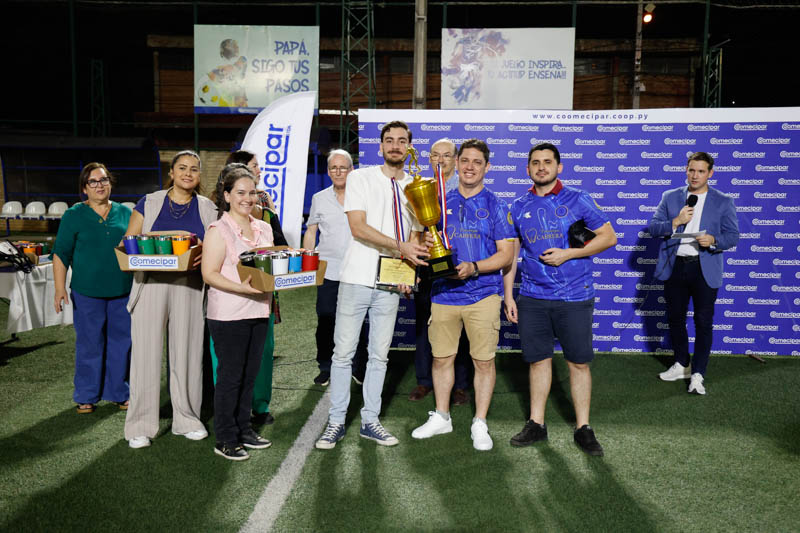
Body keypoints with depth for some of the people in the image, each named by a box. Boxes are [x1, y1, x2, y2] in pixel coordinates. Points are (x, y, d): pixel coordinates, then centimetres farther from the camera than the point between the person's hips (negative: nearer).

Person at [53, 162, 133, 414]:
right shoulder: (73, 216, 1)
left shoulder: (125, 213, 8)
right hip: (87, 292, -2)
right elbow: (61, 254, 0)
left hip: (123, 290, 2)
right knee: (89, 345, 6)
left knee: (121, 342, 9)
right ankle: (85, 396, 20)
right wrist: (60, 289, -8)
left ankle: (118, 393, 23)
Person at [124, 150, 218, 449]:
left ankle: (187, 419, 20)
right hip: (150, 283, -1)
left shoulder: (207, 208, 10)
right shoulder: (149, 203, 8)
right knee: (146, 351, -1)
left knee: (186, 351, 5)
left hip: (189, 286, 1)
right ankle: (140, 425, 11)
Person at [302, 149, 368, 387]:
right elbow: (310, 232, 15)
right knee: (325, 322, 5)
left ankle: (358, 368, 18)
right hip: (328, 271, 1)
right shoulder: (319, 199, 10)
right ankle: (325, 368, 20)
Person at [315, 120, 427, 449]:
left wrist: (409, 269, -4)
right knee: (344, 352, 1)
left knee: (379, 355, 10)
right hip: (357, 277, -3)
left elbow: (415, 235, 15)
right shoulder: (360, 178, -1)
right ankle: (336, 422, 13)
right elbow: (358, 227, -12)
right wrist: (401, 248, -20)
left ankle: (370, 421, 21)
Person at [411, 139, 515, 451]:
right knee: (441, 357, 10)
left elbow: (506, 254, -3)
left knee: (483, 361, 3)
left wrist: (474, 268, -18)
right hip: (443, 292, 3)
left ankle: (480, 424, 18)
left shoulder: (496, 206, 2)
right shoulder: (440, 202, 10)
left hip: (482, 294, -2)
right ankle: (441, 417, 27)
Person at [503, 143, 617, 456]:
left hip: (574, 297, -2)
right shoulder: (519, 207, 7)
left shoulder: (578, 200, -1)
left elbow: (609, 237, 0)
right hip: (532, 298, 2)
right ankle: (536, 424, 22)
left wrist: (568, 254, -12)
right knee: (539, 360, 10)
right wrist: (508, 295, 6)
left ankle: (583, 428, 17)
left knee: (579, 362, 4)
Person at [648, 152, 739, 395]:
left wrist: (713, 240, -20)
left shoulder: (723, 201, 3)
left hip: (704, 270, -2)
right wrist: (675, 222, -15)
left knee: (703, 322, -1)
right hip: (674, 267, 3)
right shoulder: (670, 197, 7)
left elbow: (733, 236, 1)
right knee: (675, 318, 12)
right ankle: (682, 365, 29)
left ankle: (698, 375, 7)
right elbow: (653, 227, 2)